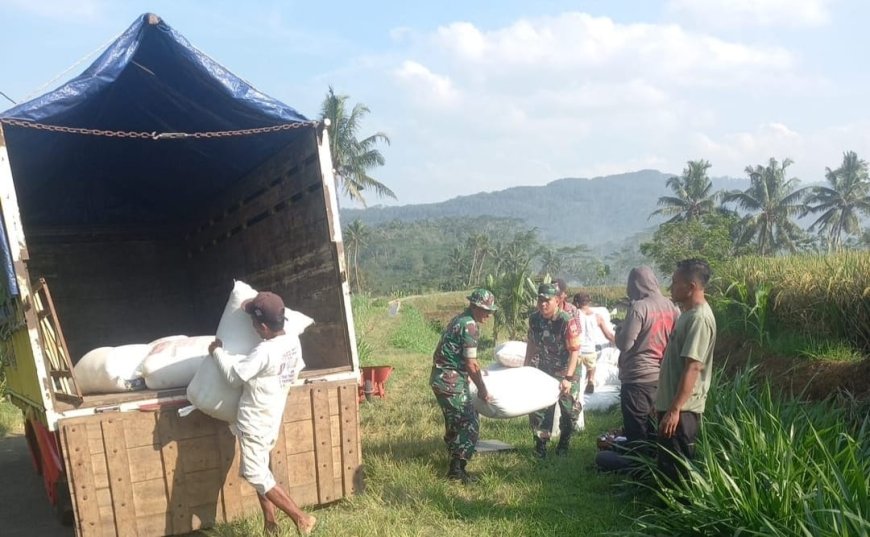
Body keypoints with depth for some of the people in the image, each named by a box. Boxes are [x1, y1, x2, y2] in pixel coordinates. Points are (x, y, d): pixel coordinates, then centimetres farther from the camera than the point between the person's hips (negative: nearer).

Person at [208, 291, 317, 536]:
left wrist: (217, 351, -6)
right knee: (260, 471, 21)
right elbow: (295, 372, 14)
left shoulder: (265, 352, -28)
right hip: (271, 417, 9)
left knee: (255, 474, 0)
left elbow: (235, 374, -20)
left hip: (255, 420, -9)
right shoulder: (293, 342, -2)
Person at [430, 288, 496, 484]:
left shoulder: (459, 320, 15)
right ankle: (457, 468, 0)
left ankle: (455, 465, 27)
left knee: (455, 423, 18)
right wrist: (482, 389, -5)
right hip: (451, 381, -10)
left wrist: (478, 371, 38)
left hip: (441, 378, 10)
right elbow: (471, 363, -16)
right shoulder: (470, 325, -16)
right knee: (470, 424, -4)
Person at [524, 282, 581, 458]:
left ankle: (563, 446, 29)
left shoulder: (567, 321, -24)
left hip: (565, 372, -4)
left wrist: (568, 378, -27)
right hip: (543, 371, 4)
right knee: (538, 409, 5)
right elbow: (531, 344, 6)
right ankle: (540, 445, 20)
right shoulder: (534, 319, -9)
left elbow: (574, 351, -23)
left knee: (570, 411, 8)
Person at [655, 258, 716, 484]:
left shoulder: (699, 318, -18)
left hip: (682, 409, -10)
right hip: (672, 404, 10)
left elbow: (693, 367, -24)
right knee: (668, 466, 17)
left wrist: (675, 409, -25)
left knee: (677, 469, -2)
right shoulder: (688, 313, 13)